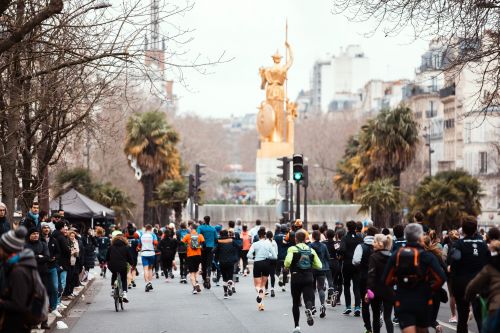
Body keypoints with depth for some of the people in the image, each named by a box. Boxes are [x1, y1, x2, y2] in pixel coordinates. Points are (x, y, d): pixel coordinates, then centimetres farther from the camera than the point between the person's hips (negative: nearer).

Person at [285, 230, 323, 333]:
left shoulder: (292, 249, -3)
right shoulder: (311, 250, 8)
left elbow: (288, 261, -20)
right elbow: (319, 266, 5)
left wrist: (286, 267, 1)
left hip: (296, 278, -1)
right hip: (309, 278, 1)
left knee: (295, 303, 13)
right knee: (309, 299, -5)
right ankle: (309, 309, -41)